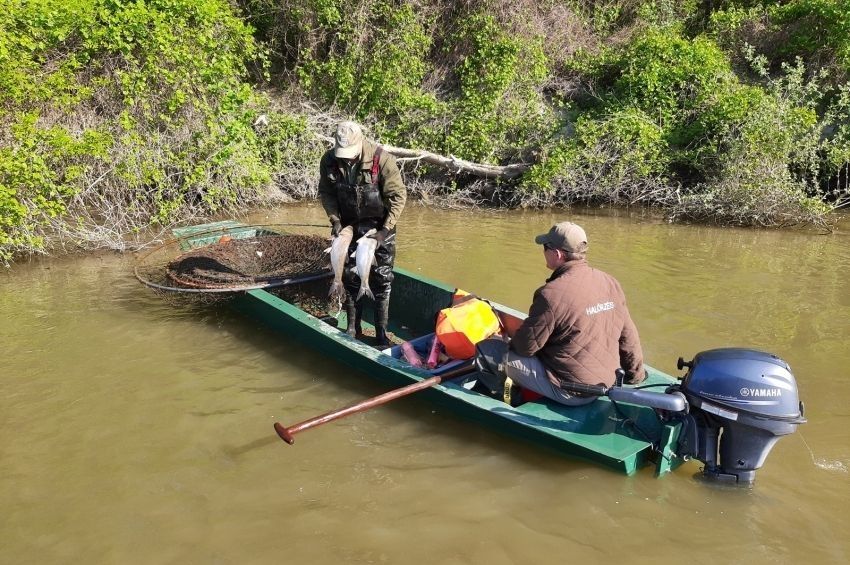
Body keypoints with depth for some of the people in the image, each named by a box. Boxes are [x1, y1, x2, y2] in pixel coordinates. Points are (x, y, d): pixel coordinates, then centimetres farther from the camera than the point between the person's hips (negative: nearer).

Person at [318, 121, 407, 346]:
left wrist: (384, 231, -21)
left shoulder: (381, 159, -24)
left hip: (379, 227, -3)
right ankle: (353, 328, 22)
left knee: (381, 280, -1)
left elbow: (398, 196, -18)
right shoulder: (329, 161, -13)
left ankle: (381, 332, 10)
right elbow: (326, 193, 2)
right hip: (349, 226, 3)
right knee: (350, 277, 8)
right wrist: (335, 220, -11)